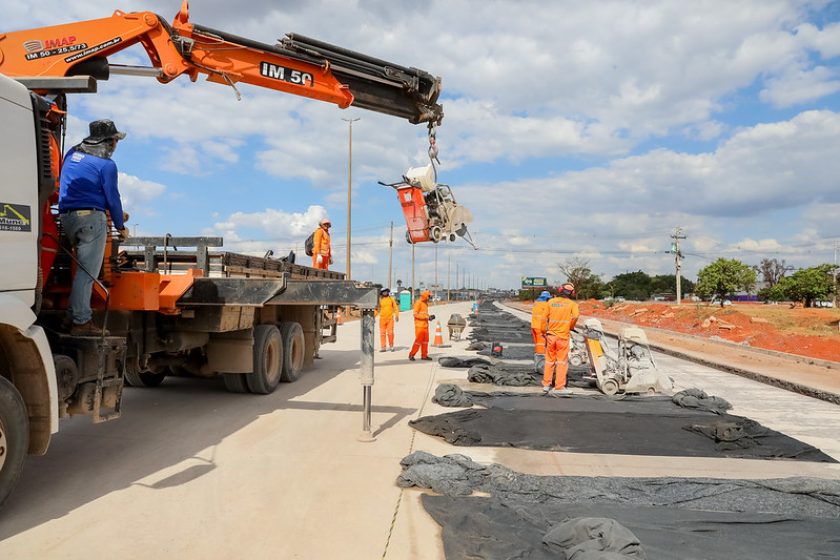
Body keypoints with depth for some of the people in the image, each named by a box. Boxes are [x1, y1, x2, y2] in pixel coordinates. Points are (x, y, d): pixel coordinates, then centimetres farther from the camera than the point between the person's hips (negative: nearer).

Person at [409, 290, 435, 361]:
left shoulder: (425, 303, 16)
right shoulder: (418, 303, -11)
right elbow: (415, 314, -18)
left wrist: (430, 317, 3)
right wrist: (426, 316, -21)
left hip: (425, 325, 9)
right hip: (419, 326, -9)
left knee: (425, 340, 8)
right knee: (418, 340, -9)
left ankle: (424, 355, 14)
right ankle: (411, 355, 0)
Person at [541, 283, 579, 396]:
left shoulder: (551, 301, 4)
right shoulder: (572, 304, -4)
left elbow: (545, 318, 5)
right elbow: (575, 316, -20)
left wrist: (544, 331, 16)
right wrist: (570, 327, -1)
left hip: (551, 335, 3)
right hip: (563, 336, -3)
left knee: (549, 360, 14)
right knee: (562, 362, 3)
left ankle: (546, 385, 19)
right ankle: (559, 387, 1)